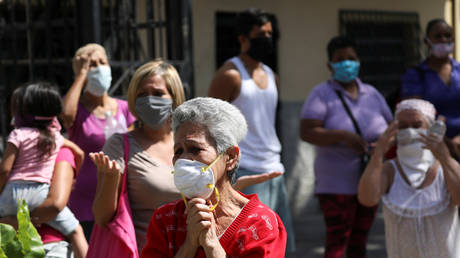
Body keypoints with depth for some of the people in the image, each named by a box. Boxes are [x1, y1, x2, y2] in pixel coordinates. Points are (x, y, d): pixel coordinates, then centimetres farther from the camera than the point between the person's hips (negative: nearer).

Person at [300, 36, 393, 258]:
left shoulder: (372, 94, 9)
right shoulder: (322, 94, -7)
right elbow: (306, 132, -18)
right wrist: (343, 136, -29)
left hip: (368, 183, 5)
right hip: (336, 184, -5)